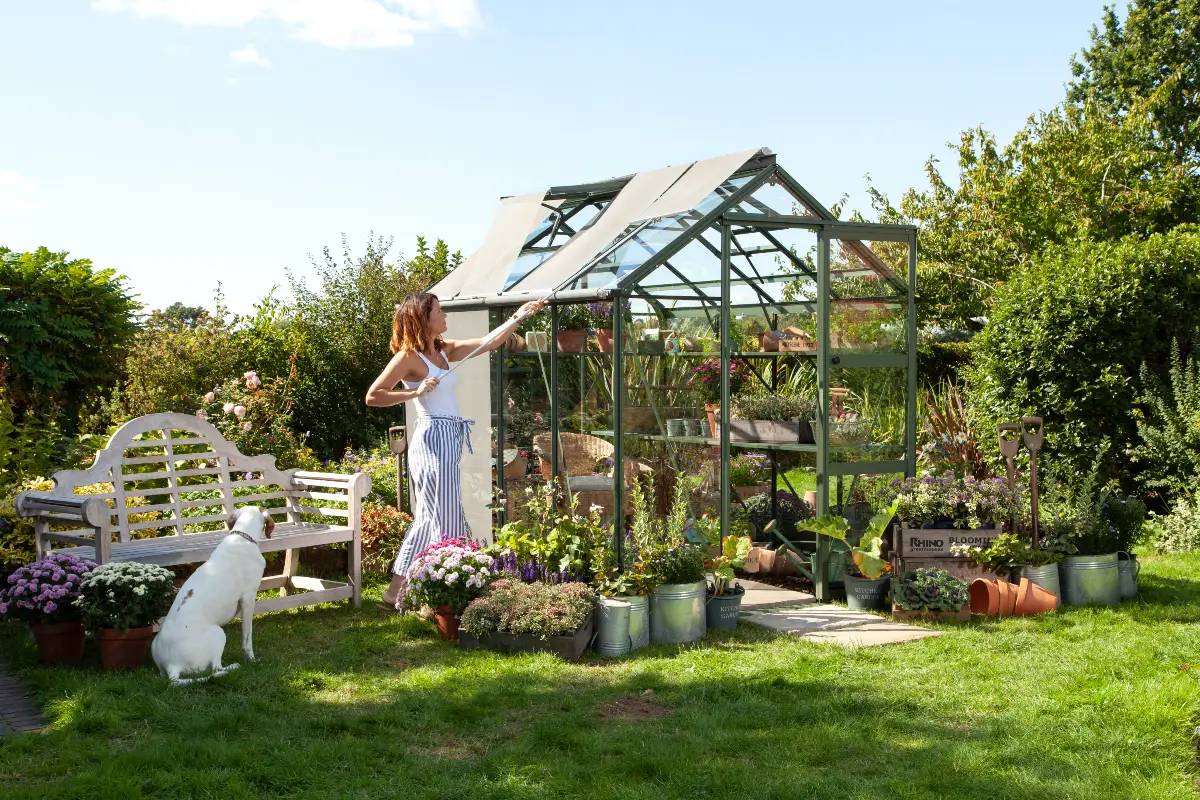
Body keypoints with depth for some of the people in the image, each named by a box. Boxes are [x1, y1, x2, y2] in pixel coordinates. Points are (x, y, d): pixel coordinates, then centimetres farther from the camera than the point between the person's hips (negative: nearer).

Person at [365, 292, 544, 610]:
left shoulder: (443, 350, 13)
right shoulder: (409, 356, -10)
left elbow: (490, 342, 17)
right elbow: (373, 396, -14)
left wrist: (519, 316, 13)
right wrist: (416, 392, -17)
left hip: (448, 440, 9)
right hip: (433, 438, -9)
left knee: (428, 520, 12)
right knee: (444, 519, -5)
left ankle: (396, 592, 18)